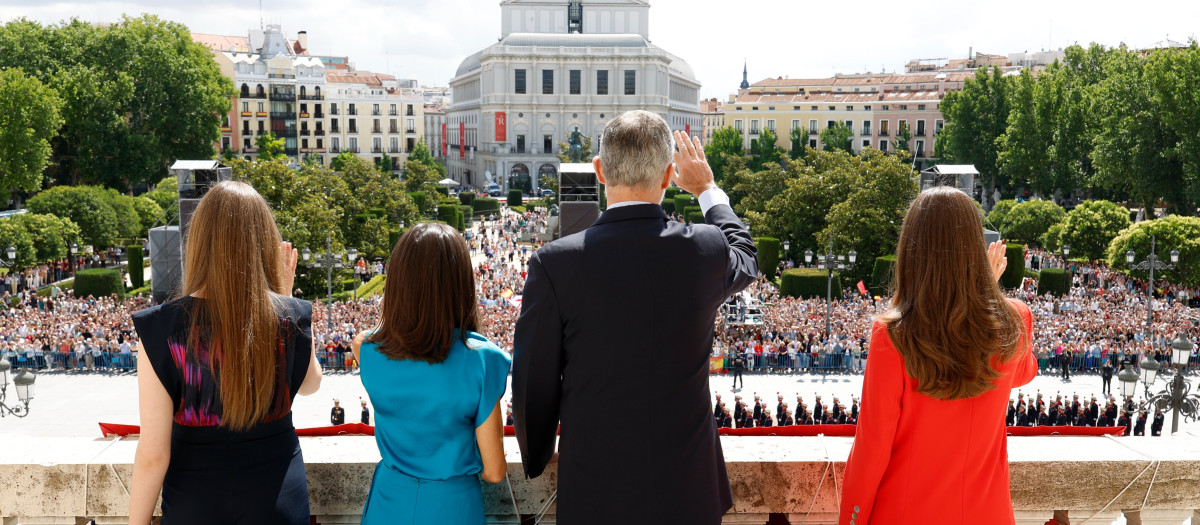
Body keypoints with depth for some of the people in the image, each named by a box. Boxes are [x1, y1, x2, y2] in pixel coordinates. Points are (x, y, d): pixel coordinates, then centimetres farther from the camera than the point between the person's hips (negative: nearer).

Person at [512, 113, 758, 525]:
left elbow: (533, 384, -8)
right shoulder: (707, 249, -10)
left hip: (594, 492, -1)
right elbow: (746, 261, 17)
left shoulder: (555, 262, -16)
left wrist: (536, 460, 10)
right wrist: (708, 189, 30)